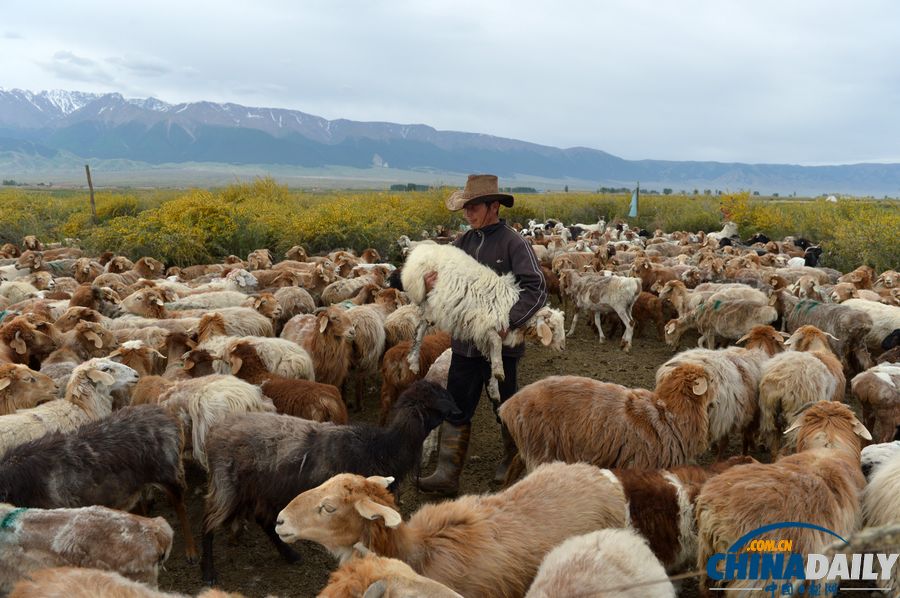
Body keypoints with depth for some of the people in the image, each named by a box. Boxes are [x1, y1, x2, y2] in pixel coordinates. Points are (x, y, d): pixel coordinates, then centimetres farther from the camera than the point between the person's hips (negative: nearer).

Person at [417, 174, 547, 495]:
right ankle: (447, 474, 12)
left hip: (501, 344, -5)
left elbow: (536, 289, -19)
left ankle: (513, 460, 37)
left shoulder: (513, 243, -12)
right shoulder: (464, 242, 5)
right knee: (455, 407, 5)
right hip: (465, 341, 5)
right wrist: (431, 284, -17)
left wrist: (508, 322, -30)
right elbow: (447, 281, 8)